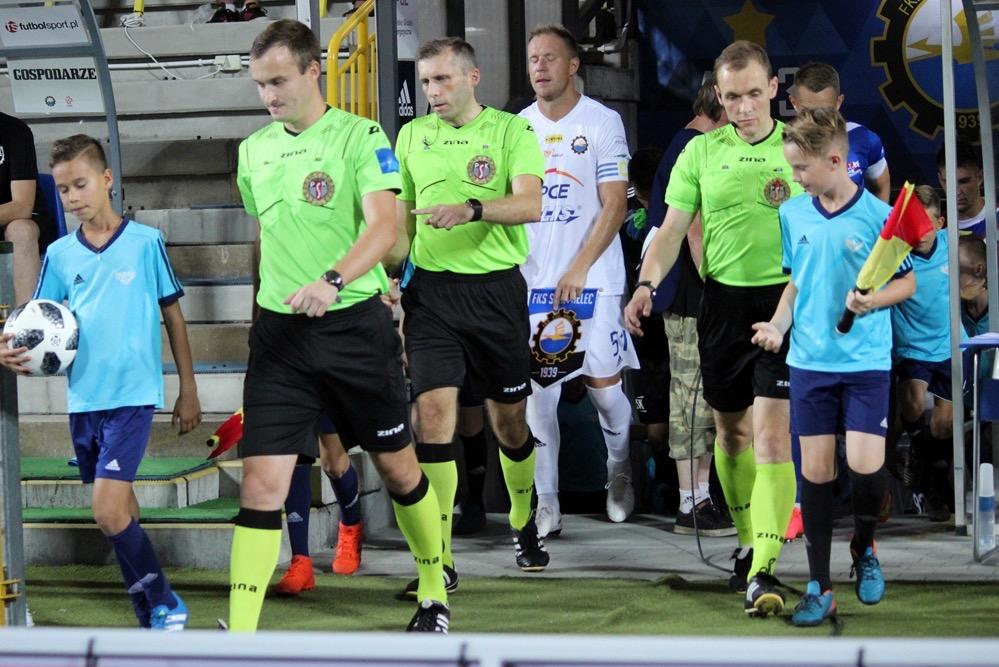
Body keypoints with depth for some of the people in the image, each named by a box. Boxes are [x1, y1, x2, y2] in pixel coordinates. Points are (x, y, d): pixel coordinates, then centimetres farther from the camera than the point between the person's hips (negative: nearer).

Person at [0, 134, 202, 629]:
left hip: (131, 394, -5)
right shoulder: (60, 254, 6)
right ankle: (153, 611, 23)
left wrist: (188, 390, 6)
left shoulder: (145, 243, -4)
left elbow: (173, 314, 4)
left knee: (109, 514, -16)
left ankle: (164, 606, -1)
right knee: (120, 513, 12)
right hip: (83, 398, 5)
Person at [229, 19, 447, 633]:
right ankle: (239, 637, -10)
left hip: (355, 323, -3)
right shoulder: (254, 149, 11)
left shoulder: (360, 136, -7)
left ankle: (434, 594, 33)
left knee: (397, 466, 11)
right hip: (278, 331, 3)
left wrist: (333, 281, -35)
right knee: (262, 483, -8)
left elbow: (384, 225, -19)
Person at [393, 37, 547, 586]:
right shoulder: (411, 136, 9)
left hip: (497, 288, -1)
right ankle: (440, 560, -12)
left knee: (508, 421, 9)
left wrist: (472, 209, -32)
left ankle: (523, 523, 36)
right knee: (434, 411, -13)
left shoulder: (511, 131, -2)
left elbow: (531, 205, -16)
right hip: (431, 289, 1)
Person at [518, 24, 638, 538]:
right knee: (535, 389, -1)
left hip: (593, 278, -3)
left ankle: (620, 472, 26)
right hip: (532, 279, 3)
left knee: (603, 383, -1)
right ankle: (546, 504, 3)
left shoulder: (603, 123, -4)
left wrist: (580, 268, -16)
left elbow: (614, 206, -8)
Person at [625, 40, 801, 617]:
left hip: (784, 298, -3)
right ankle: (748, 542, 33)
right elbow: (673, 228, 6)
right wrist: (648, 283, -10)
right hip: (723, 299, 3)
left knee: (771, 434, -14)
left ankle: (764, 571, -19)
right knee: (731, 429, 14)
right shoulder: (701, 152, 6)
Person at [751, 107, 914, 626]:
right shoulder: (792, 214, 5)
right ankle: (819, 588, 10)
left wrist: (872, 301, -18)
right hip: (809, 362, 3)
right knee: (815, 471, 2)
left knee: (865, 466, -12)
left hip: (867, 363, -3)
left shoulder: (878, 215, -9)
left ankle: (864, 547, 19)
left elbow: (907, 282, 0)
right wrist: (778, 326, 2)